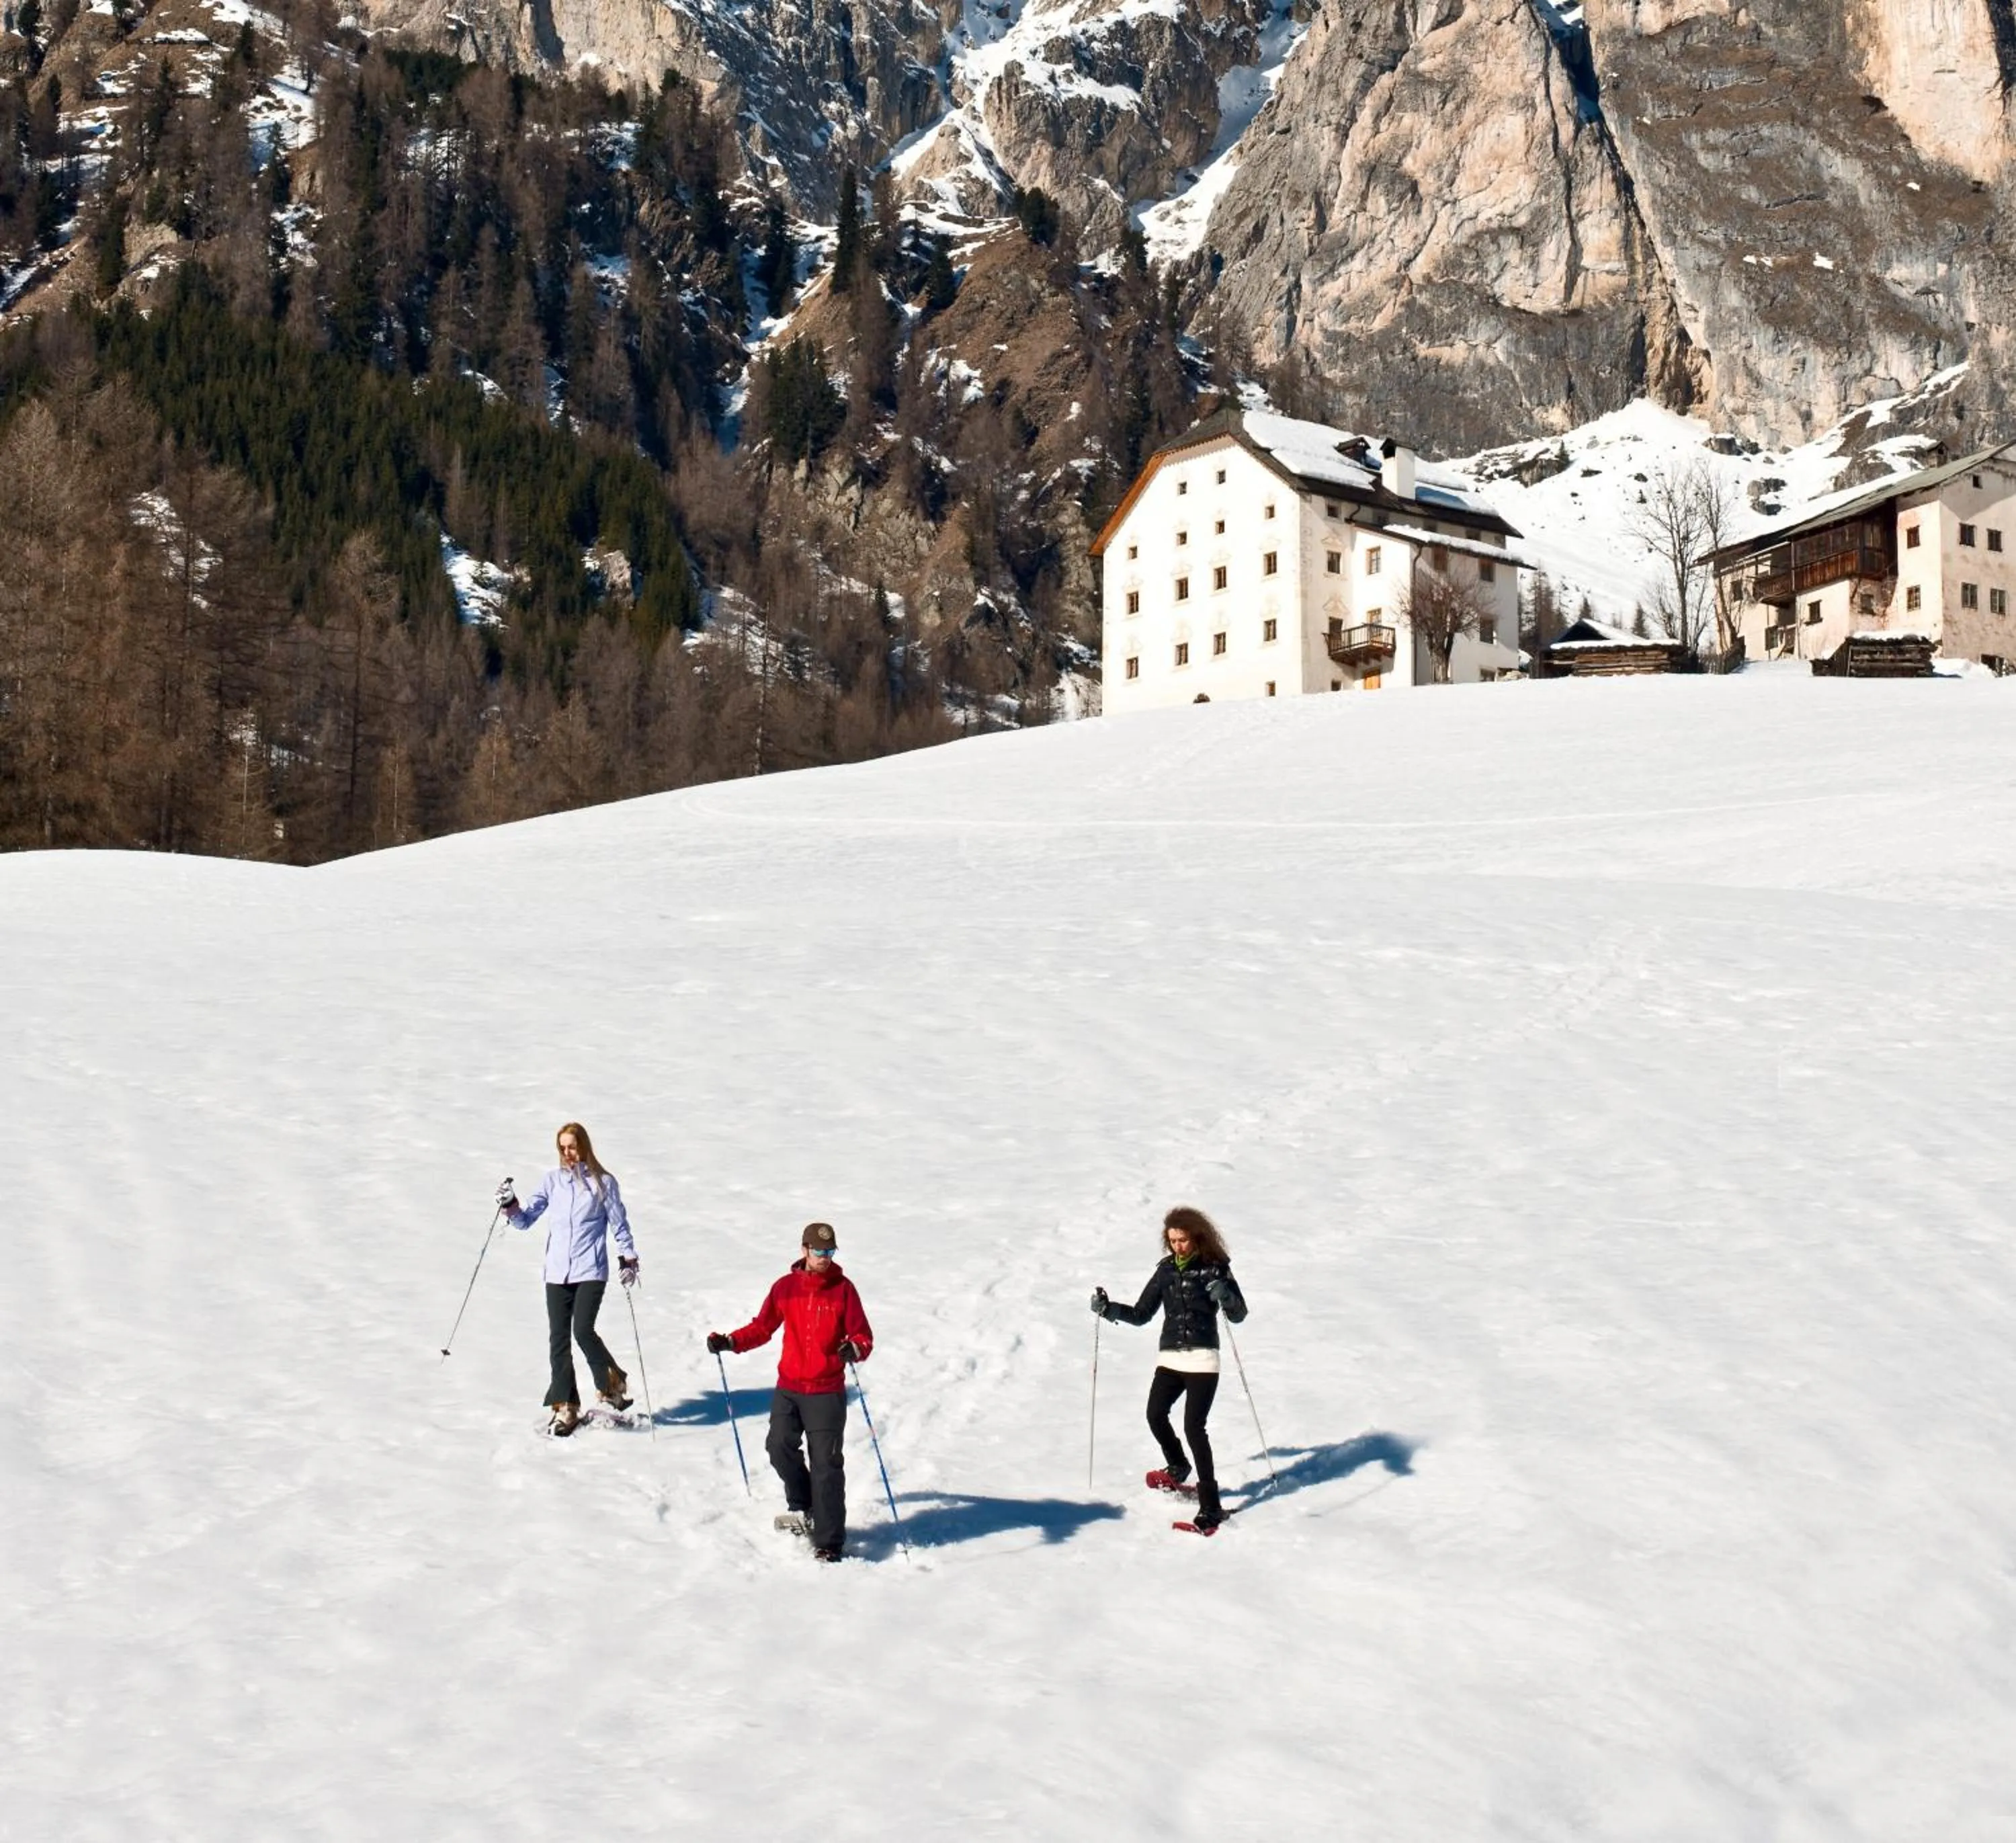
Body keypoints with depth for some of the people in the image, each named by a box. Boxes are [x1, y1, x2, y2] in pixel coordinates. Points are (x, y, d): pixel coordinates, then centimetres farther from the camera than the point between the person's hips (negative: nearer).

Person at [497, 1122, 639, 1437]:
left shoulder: (603, 1183, 3)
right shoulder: (552, 1181, 11)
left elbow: (619, 1224, 8)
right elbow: (526, 1219, 10)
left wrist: (628, 1257, -1)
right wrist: (510, 1206, -8)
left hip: (591, 1271, -3)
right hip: (557, 1272, 4)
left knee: (583, 1331, -17)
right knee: (558, 1339, 0)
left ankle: (612, 1383, 7)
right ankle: (565, 1406, 7)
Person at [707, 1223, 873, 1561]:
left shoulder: (843, 1288, -2)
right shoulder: (785, 1288, 5)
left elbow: (863, 1336, -3)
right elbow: (762, 1327, 14)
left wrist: (854, 1349, -26)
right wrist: (730, 1342, 0)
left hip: (827, 1392, -4)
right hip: (788, 1388, 4)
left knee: (826, 1464, -5)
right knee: (780, 1448, 3)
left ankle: (829, 1542, -1)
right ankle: (803, 1506, 31)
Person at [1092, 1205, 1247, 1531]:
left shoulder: (1215, 1269, -1)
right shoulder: (1166, 1271, 9)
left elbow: (1239, 1315, -3)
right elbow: (1141, 1314, 13)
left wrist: (1224, 1295, -23)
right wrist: (1107, 1309, -1)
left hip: (1203, 1359, -4)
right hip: (1169, 1358, 4)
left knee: (1193, 1427, -15)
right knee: (1156, 1415, -15)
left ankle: (1210, 1504, -8)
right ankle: (1177, 1467, 17)